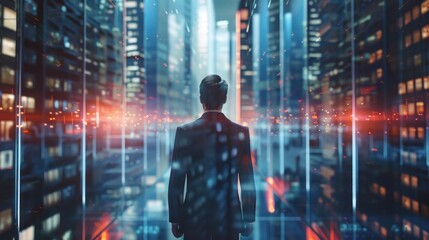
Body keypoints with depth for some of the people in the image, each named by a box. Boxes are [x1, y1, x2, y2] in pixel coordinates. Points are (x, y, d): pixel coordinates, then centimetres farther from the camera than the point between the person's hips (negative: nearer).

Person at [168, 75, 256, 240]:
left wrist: (175, 218, 4)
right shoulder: (241, 132, -6)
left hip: (194, 215, 0)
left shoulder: (185, 132, -8)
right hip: (230, 215, 1)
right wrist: (249, 218, 7)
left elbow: (176, 180, -5)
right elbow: (247, 180, -3)